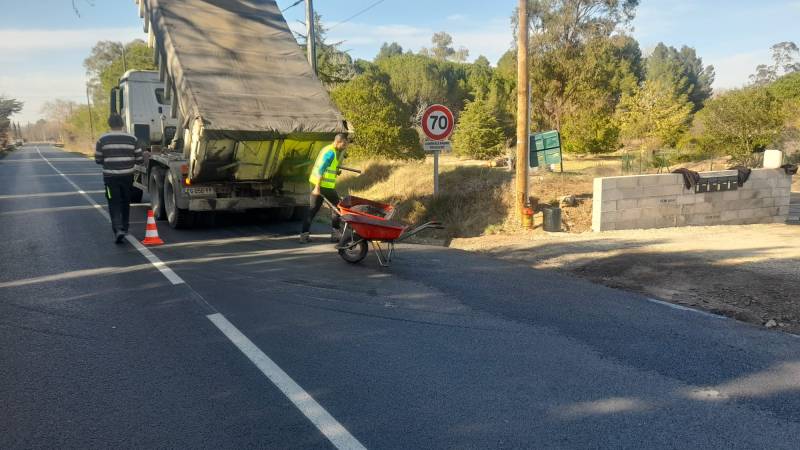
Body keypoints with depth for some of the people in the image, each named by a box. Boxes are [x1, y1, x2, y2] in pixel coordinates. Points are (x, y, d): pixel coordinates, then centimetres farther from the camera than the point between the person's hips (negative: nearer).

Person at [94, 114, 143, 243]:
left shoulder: (103, 140, -4)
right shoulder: (132, 139, -2)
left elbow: (98, 160, 2)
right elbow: (140, 159, 0)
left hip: (110, 177, -2)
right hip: (127, 176, 2)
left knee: (114, 204, 1)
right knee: (125, 203, 17)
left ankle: (118, 229, -17)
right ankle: (124, 228, 29)